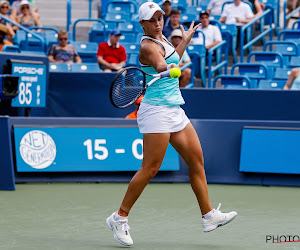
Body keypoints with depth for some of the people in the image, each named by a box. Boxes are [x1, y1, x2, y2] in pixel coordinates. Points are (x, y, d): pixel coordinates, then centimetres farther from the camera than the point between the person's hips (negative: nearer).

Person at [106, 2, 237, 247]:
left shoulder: (162, 38, 14)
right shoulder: (147, 45, -14)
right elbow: (160, 65, -35)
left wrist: (185, 40, 39)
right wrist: (168, 68, -56)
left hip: (175, 110, 9)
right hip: (157, 110, -9)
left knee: (197, 160, 7)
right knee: (150, 168, -10)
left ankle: (209, 215, 12)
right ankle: (120, 217, -2)